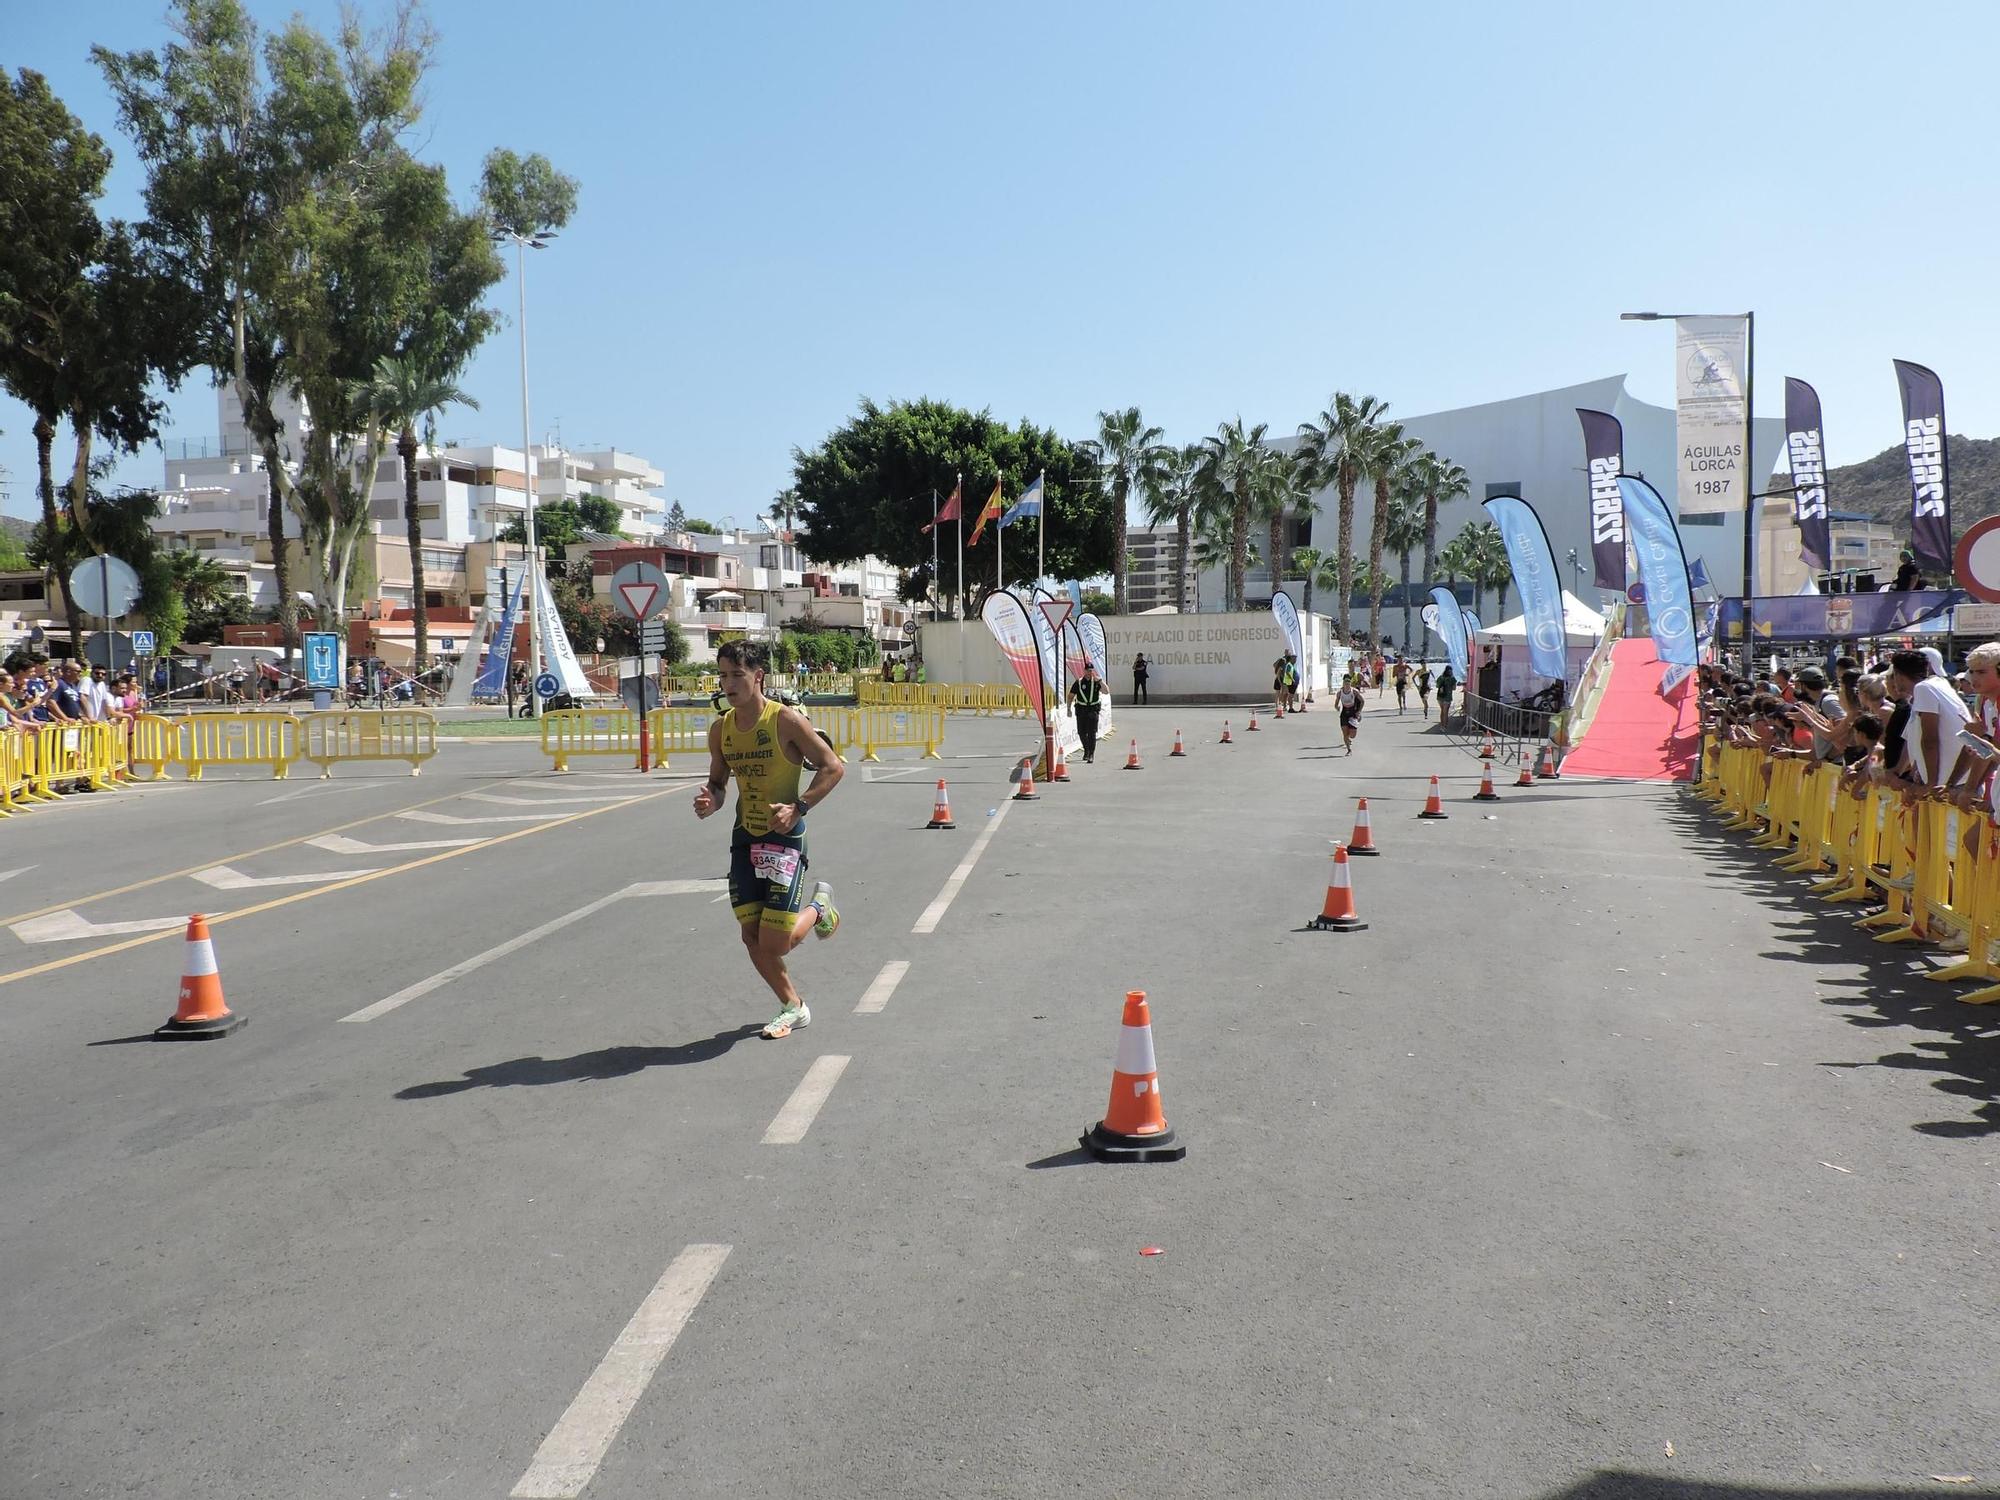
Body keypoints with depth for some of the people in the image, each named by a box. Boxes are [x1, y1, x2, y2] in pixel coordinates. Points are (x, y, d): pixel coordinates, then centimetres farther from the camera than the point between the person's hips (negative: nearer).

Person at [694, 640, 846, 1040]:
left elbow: (833, 767, -11)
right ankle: (793, 1008, 27)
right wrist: (711, 801, -8)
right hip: (744, 839, 6)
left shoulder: (786, 720, -14)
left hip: (784, 838, -6)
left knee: (776, 944, -7)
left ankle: (818, 908, 26)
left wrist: (798, 808, -20)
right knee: (752, 938, 6)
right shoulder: (720, 729, 4)